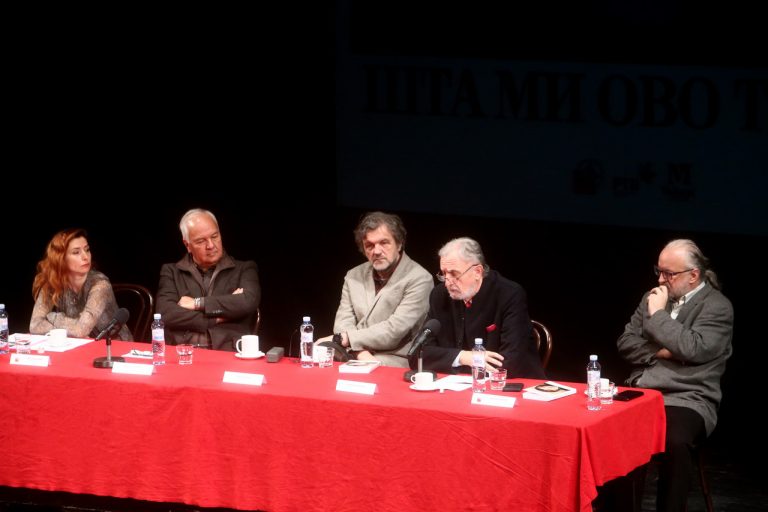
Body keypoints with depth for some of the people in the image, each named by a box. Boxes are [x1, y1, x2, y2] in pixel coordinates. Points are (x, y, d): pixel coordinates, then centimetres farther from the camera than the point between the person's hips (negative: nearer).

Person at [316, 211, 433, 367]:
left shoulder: (419, 279, -5)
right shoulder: (354, 277, 15)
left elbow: (393, 330, -13)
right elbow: (343, 323, 6)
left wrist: (342, 339, -13)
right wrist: (360, 352, -16)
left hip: (396, 361, -6)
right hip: (355, 358, 6)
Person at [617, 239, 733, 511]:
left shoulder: (717, 307, -4)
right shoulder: (653, 297, 15)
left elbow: (692, 349, -19)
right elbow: (626, 343, 13)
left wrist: (658, 314, -10)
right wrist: (659, 352, -5)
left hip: (687, 399, -6)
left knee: (674, 442, -37)